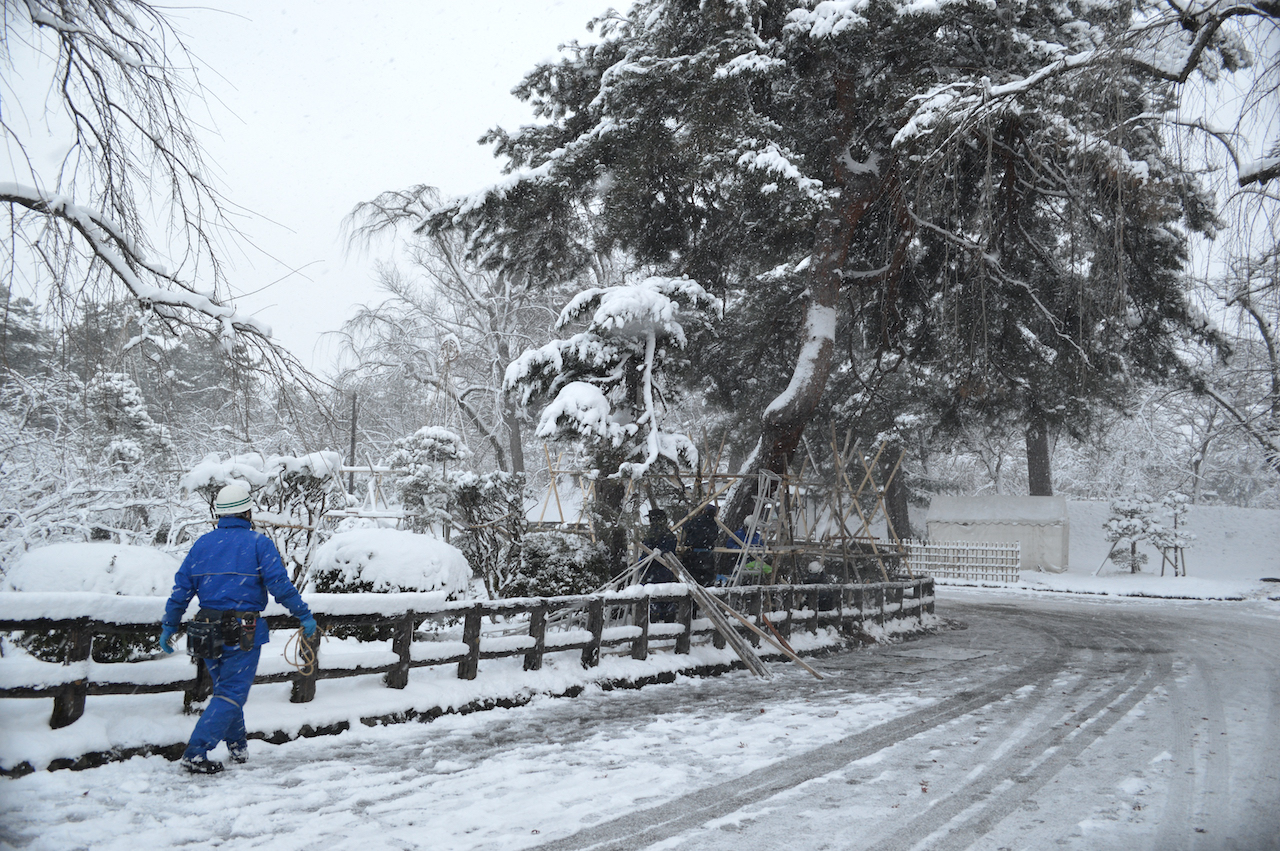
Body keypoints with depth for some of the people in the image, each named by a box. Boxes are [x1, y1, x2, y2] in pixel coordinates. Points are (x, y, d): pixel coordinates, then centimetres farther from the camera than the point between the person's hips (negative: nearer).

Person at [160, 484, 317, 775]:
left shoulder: (203, 543, 7)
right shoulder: (258, 542, -6)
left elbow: (182, 589, 7)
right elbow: (279, 584, -12)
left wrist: (169, 625, 15)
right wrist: (304, 615, -5)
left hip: (207, 631, 5)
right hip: (243, 632, -5)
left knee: (225, 687, 21)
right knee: (232, 694, -1)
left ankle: (237, 745, 31)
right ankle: (196, 754, -10)